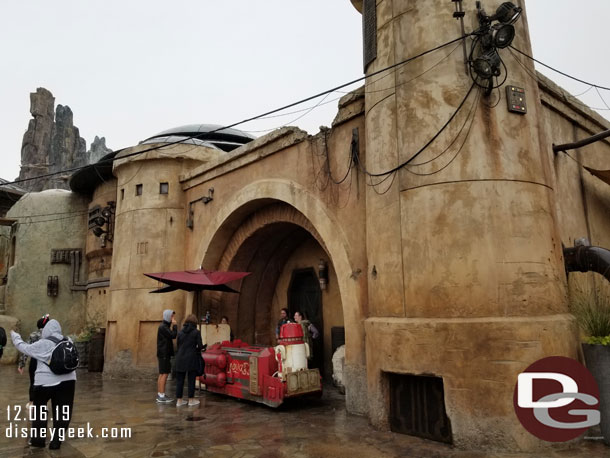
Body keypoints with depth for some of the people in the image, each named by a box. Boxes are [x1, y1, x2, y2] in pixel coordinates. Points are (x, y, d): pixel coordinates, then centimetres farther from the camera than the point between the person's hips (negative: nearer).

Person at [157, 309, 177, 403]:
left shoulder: (165, 326, 17)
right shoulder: (163, 327, -14)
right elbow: (173, 335, -19)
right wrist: (175, 325, -12)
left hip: (165, 354, 10)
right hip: (164, 354, -10)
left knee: (162, 374, 12)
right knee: (164, 374, -9)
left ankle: (159, 395, 17)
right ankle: (161, 396, -7)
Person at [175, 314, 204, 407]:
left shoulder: (180, 332, 5)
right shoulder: (196, 332, -7)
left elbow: (178, 345, 8)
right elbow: (200, 346, -10)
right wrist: (197, 348, 13)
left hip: (180, 358, 4)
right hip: (192, 358, -4)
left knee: (179, 379, 11)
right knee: (191, 379, 6)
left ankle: (179, 400, 16)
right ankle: (191, 400, 13)